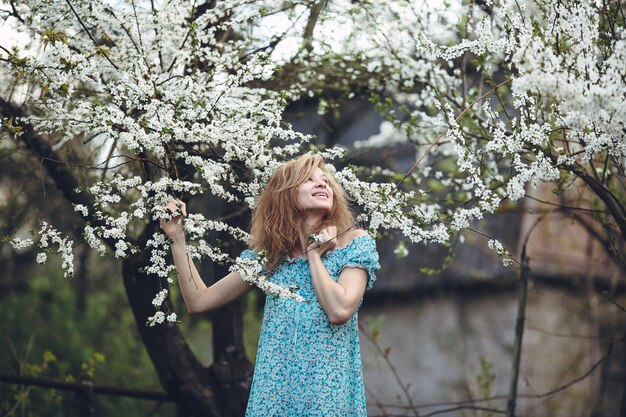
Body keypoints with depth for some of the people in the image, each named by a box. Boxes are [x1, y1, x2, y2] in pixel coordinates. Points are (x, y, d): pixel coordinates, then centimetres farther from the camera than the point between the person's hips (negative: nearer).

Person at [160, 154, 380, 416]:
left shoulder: (355, 243, -2)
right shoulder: (268, 253, 7)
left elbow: (339, 310, -16)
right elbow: (199, 301, 7)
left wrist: (314, 254, -7)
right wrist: (176, 237, 4)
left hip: (329, 386, -2)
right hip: (274, 387, 3)